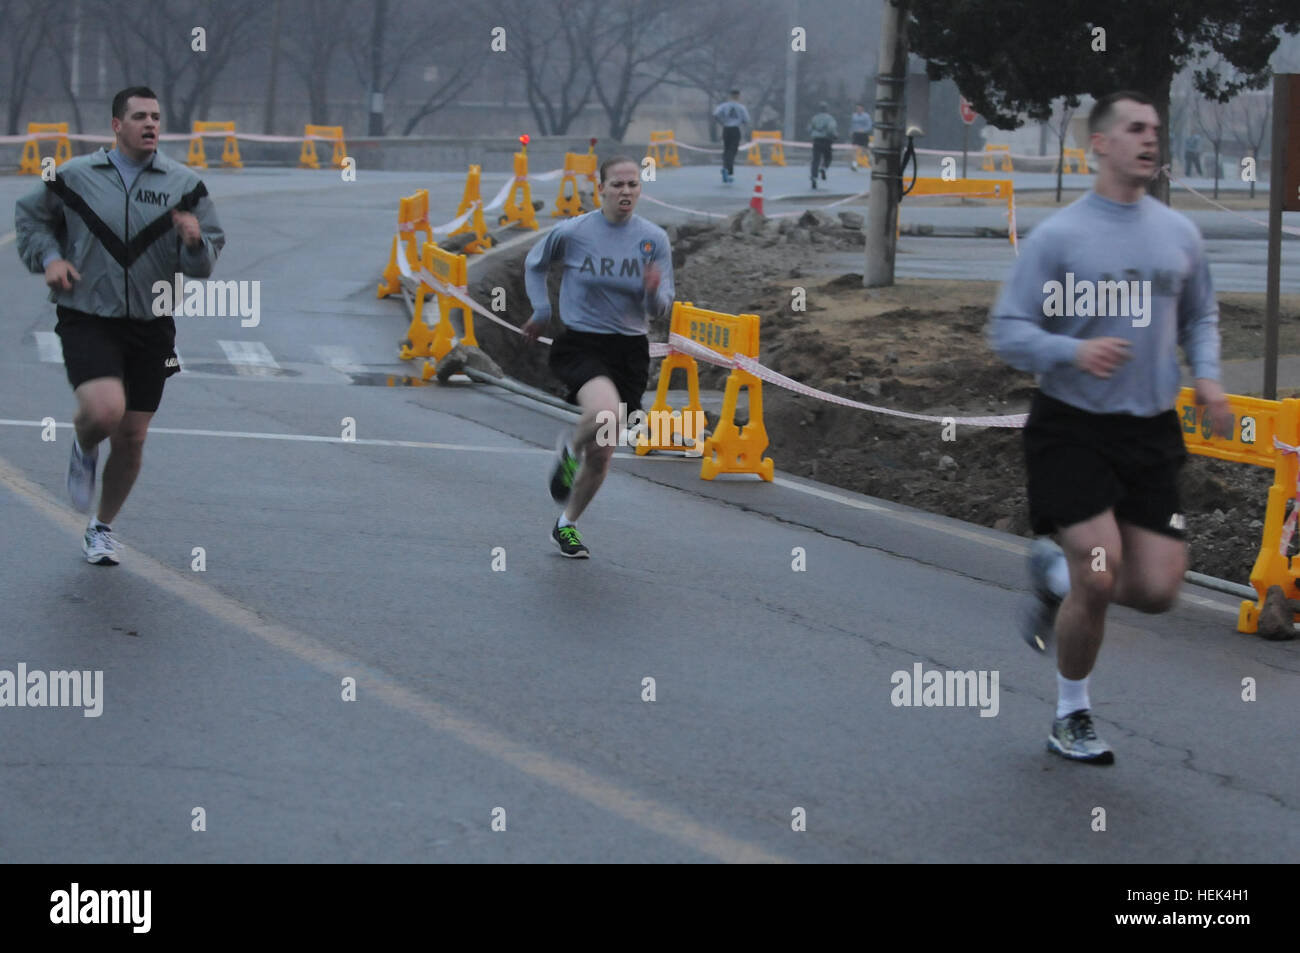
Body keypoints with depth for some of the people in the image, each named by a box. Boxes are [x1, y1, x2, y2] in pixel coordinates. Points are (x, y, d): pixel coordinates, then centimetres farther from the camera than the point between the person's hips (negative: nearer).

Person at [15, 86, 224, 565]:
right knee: (104, 410, -26)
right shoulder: (76, 176, -1)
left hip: (151, 327, 3)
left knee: (131, 439, 7)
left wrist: (195, 243, -18)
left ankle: (101, 528, 30)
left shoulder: (183, 184, 2)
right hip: (87, 320, -3)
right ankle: (84, 453, 12)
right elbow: (29, 215, 16)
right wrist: (48, 257, -1)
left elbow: (206, 261, 5)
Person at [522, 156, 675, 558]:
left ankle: (567, 524, 31)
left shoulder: (654, 239, -2)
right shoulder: (573, 232, -7)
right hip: (580, 344, -3)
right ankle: (569, 449, 1)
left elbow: (660, 310, -3)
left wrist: (654, 292, -24)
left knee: (601, 454, 8)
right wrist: (541, 312, 9)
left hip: (630, 351, 3)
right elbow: (535, 264, 14)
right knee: (604, 413, -33)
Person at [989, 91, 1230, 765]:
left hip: (1151, 431, 5)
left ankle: (1055, 573, 29)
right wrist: (1073, 352, -24)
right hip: (1072, 426, -5)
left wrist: (1206, 378, 4)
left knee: (1156, 589, -3)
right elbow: (1007, 331, -7)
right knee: (1099, 578, -13)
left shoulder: (1179, 234, 8)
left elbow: (1200, 316, 22)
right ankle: (1071, 714, 11)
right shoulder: (1057, 236, -6)